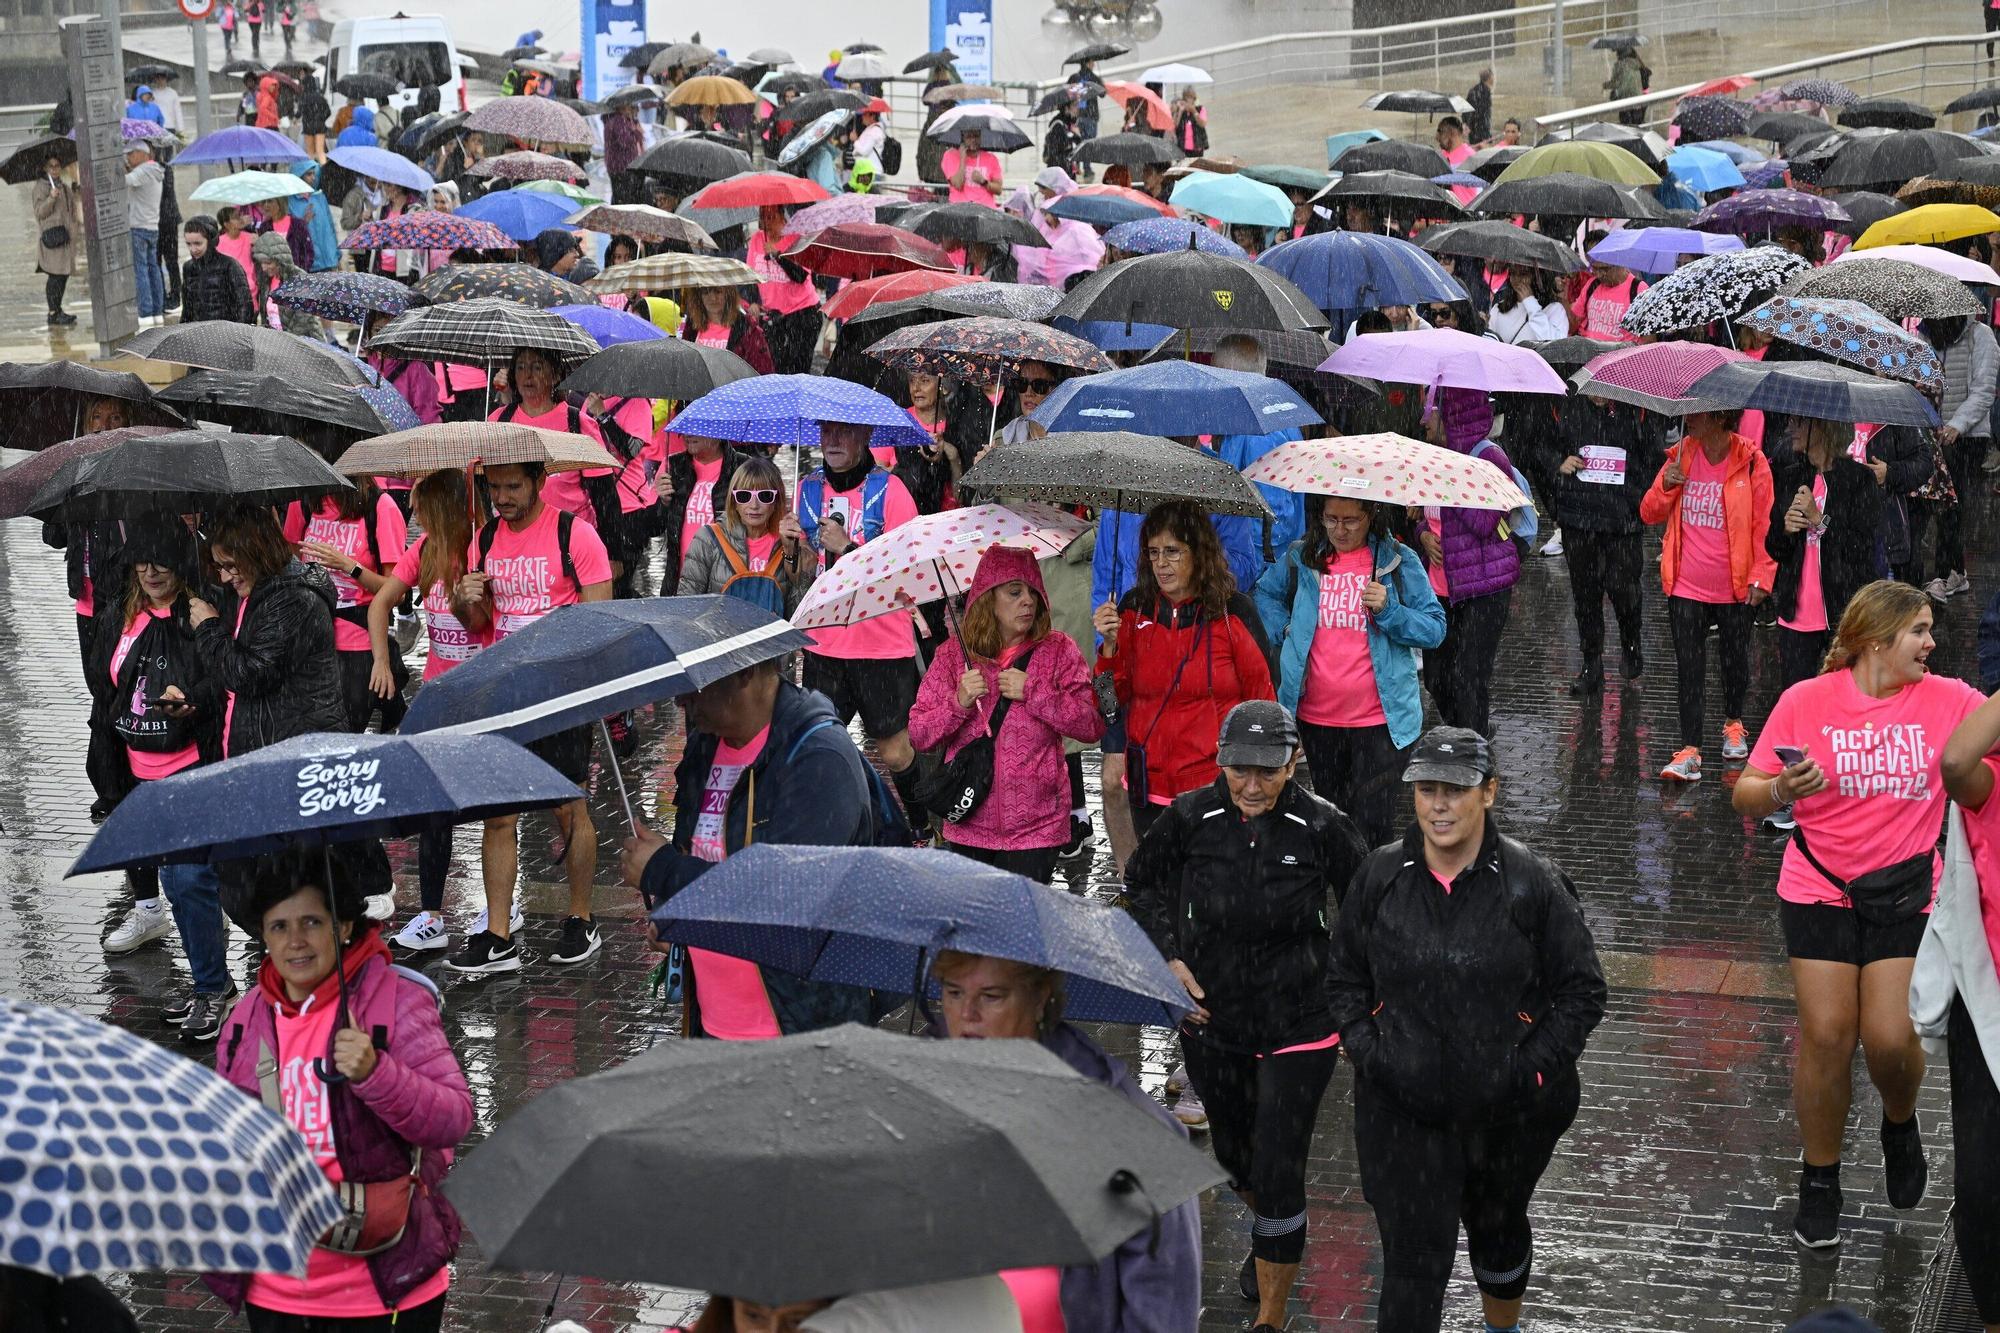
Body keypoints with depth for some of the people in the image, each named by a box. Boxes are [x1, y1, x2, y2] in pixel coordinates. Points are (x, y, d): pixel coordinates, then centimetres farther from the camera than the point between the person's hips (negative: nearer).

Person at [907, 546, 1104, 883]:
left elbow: (1093, 726, -8)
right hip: (969, 824, 1)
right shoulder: (953, 654, 3)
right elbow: (918, 735, 1)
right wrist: (959, 703, -16)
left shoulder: (1058, 650, 1)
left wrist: (1032, 692, -15)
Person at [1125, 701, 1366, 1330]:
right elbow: (1142, 883, 7)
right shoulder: (1190, 819, -13)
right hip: (1210, 1019, 3)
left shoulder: (1321, 827, -17)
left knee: (1279, 1173, -7)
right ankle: (1270, 1234, 56)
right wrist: (1170, 958, -4)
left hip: (1299, 1027, -3)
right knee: (1235, 1154, 23)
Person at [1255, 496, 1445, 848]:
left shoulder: (1399, 561, -3)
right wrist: (1283, 629, 7)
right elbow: (1266, 594, 24)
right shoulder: (1301, 558, 4)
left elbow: (1435, 629, -4)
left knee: (1373, 820, -9)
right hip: (1316, 715, 3)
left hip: (1379, 718, -3)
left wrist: (1389, 611, -20)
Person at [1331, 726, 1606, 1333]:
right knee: (1414, 1258, -5)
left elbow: (1582, 991, -4)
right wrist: (1365, 1050, -5)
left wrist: (1530, 1067, -13)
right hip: (1400, 1108, 0)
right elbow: (1343, 977, 9)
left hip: (1509, 1111, 0)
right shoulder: (1380, 877, -4)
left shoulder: (1532, 883, -11)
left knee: (1498, 1230, 24)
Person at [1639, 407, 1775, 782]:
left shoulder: (1751, 462, -9)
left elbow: (1765, 525, -6)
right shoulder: (1681, 456, 2)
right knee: (1689, 668, -2)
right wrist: (1666, 486, -12)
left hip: (1734, 587, -2)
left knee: (1735, 661, 16)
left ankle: (1733, 723, 40)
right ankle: (1689, 751, -1)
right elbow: (1649, 514, 7)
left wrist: (1761, 578, -11)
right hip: (1686, 586, 2)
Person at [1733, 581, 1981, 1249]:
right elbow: (1746, 794, -3)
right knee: (1827, 1033, -5)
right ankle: (1820, 1180, 14)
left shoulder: (1947, 700, -2)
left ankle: (1900, 1123, 27)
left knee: (1890, 1038, -8)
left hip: (1905, 891, 1)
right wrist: (1781, 790, -23)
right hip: (1819, 888, -1)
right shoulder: (1805, 702, -6)